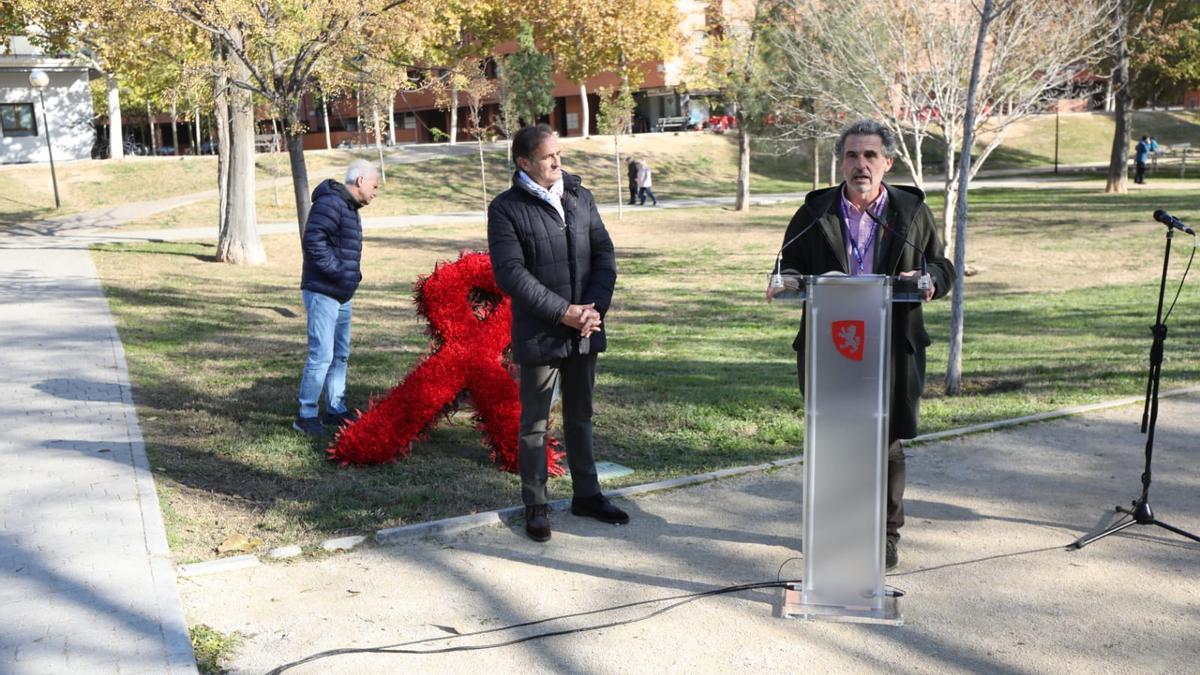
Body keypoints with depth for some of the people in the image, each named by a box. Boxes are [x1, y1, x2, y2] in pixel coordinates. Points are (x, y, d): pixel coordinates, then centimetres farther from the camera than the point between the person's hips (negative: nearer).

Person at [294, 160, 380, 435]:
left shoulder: (350, 208, 18)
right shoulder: (330, 203, -15)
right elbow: (313, 241, -26)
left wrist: (352, 273, 10)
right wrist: (338, 271, -22)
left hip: (341, 295, 10)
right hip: (322, 292, -10)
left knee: (340, 355, 15)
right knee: (321, 355, -10)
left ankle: (336, 410, 24)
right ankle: (306, 415, -2)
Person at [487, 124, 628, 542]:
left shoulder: (581, 198, 8)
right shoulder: (506, 209, -8)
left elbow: (604, 256, 7)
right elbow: (511, 274, -15)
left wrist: (595, 308, -9)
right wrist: (564, 312, -18)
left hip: (585, 332, 5)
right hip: (538, 335, -5)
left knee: (580, 416, 17)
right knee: (534, 423, 6)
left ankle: (587, 495, 30)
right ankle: (536, 506, 19)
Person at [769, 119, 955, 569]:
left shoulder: (913, 212, 9)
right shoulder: (814, 212, 8)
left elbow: (942, 267, 13)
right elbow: (789, 265, 12)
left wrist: (928, 279, -11)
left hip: (892, 347, 0)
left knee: (887, 443, 6)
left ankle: (887, 533, 23)